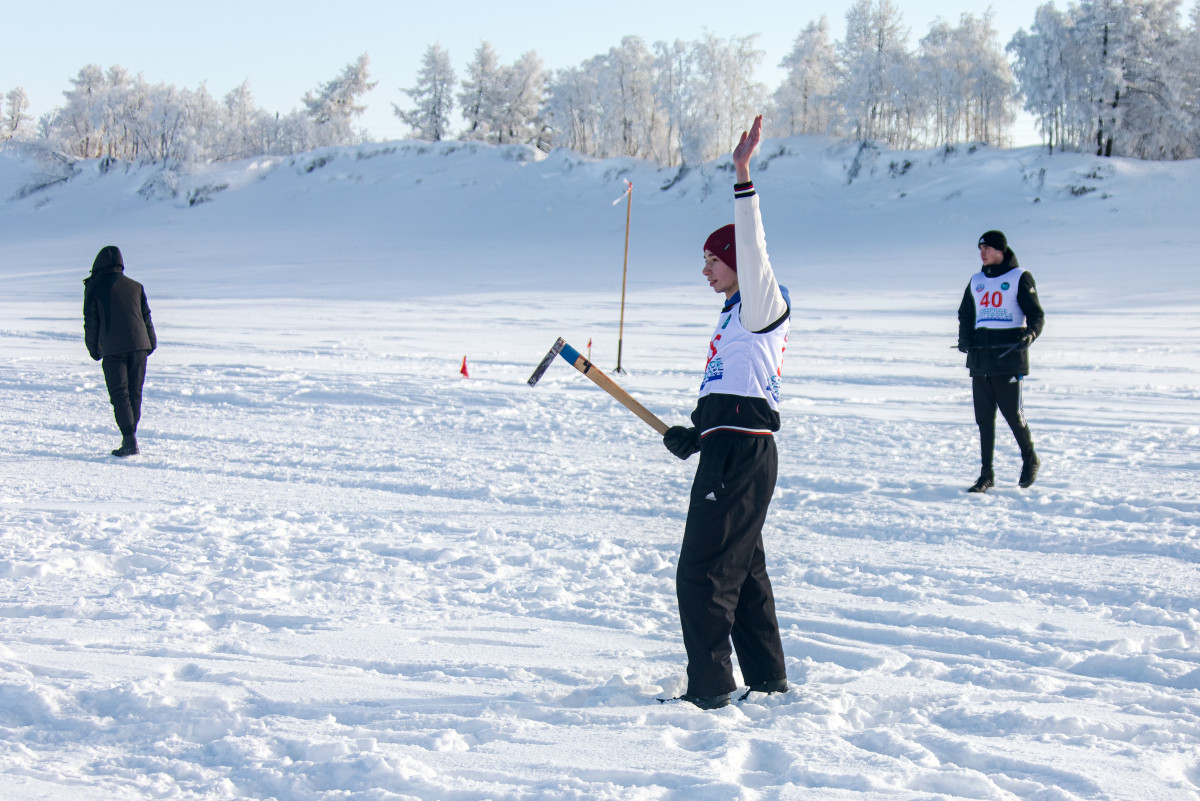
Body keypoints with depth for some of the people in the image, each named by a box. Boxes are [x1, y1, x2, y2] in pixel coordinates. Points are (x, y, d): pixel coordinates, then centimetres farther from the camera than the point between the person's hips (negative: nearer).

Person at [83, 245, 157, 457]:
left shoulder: (94, 288, 1)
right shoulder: (135, 286, 11)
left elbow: (91, 323, 2)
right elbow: (146, 318, 13)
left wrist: (94, 350, 12)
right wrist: (151, 343, 22)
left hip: (112, 349, -3)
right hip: (139, 344, 3)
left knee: (119, 394, -2)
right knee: (135, 392, 10)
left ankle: (129, 440, -12)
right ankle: (130, 437, 11)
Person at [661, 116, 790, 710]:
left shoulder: (763, 304, -6)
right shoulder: (739, 314, 23)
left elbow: (752, 249, -25)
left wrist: (742, 178, -32)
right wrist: (695, 435, 15)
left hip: (740, 454, -11)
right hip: (733, 449, 11)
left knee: (702, 572, -9)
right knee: (742, 568, 16)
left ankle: (710, 686, -5)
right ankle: (767, 679, 24)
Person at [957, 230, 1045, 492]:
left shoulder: (1019, 278, 1)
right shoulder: (976, 281, 17)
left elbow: (1036, 313, -3)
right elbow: (965, 315, 23)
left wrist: (1030, 334, -23)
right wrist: (965, 340, 4)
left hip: (1009, 357, -5)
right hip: (980, 358, 5)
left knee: (1012, 413, -5)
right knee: (984, 418, 4)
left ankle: (1030, 459, 19)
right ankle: (986, 474, 8)